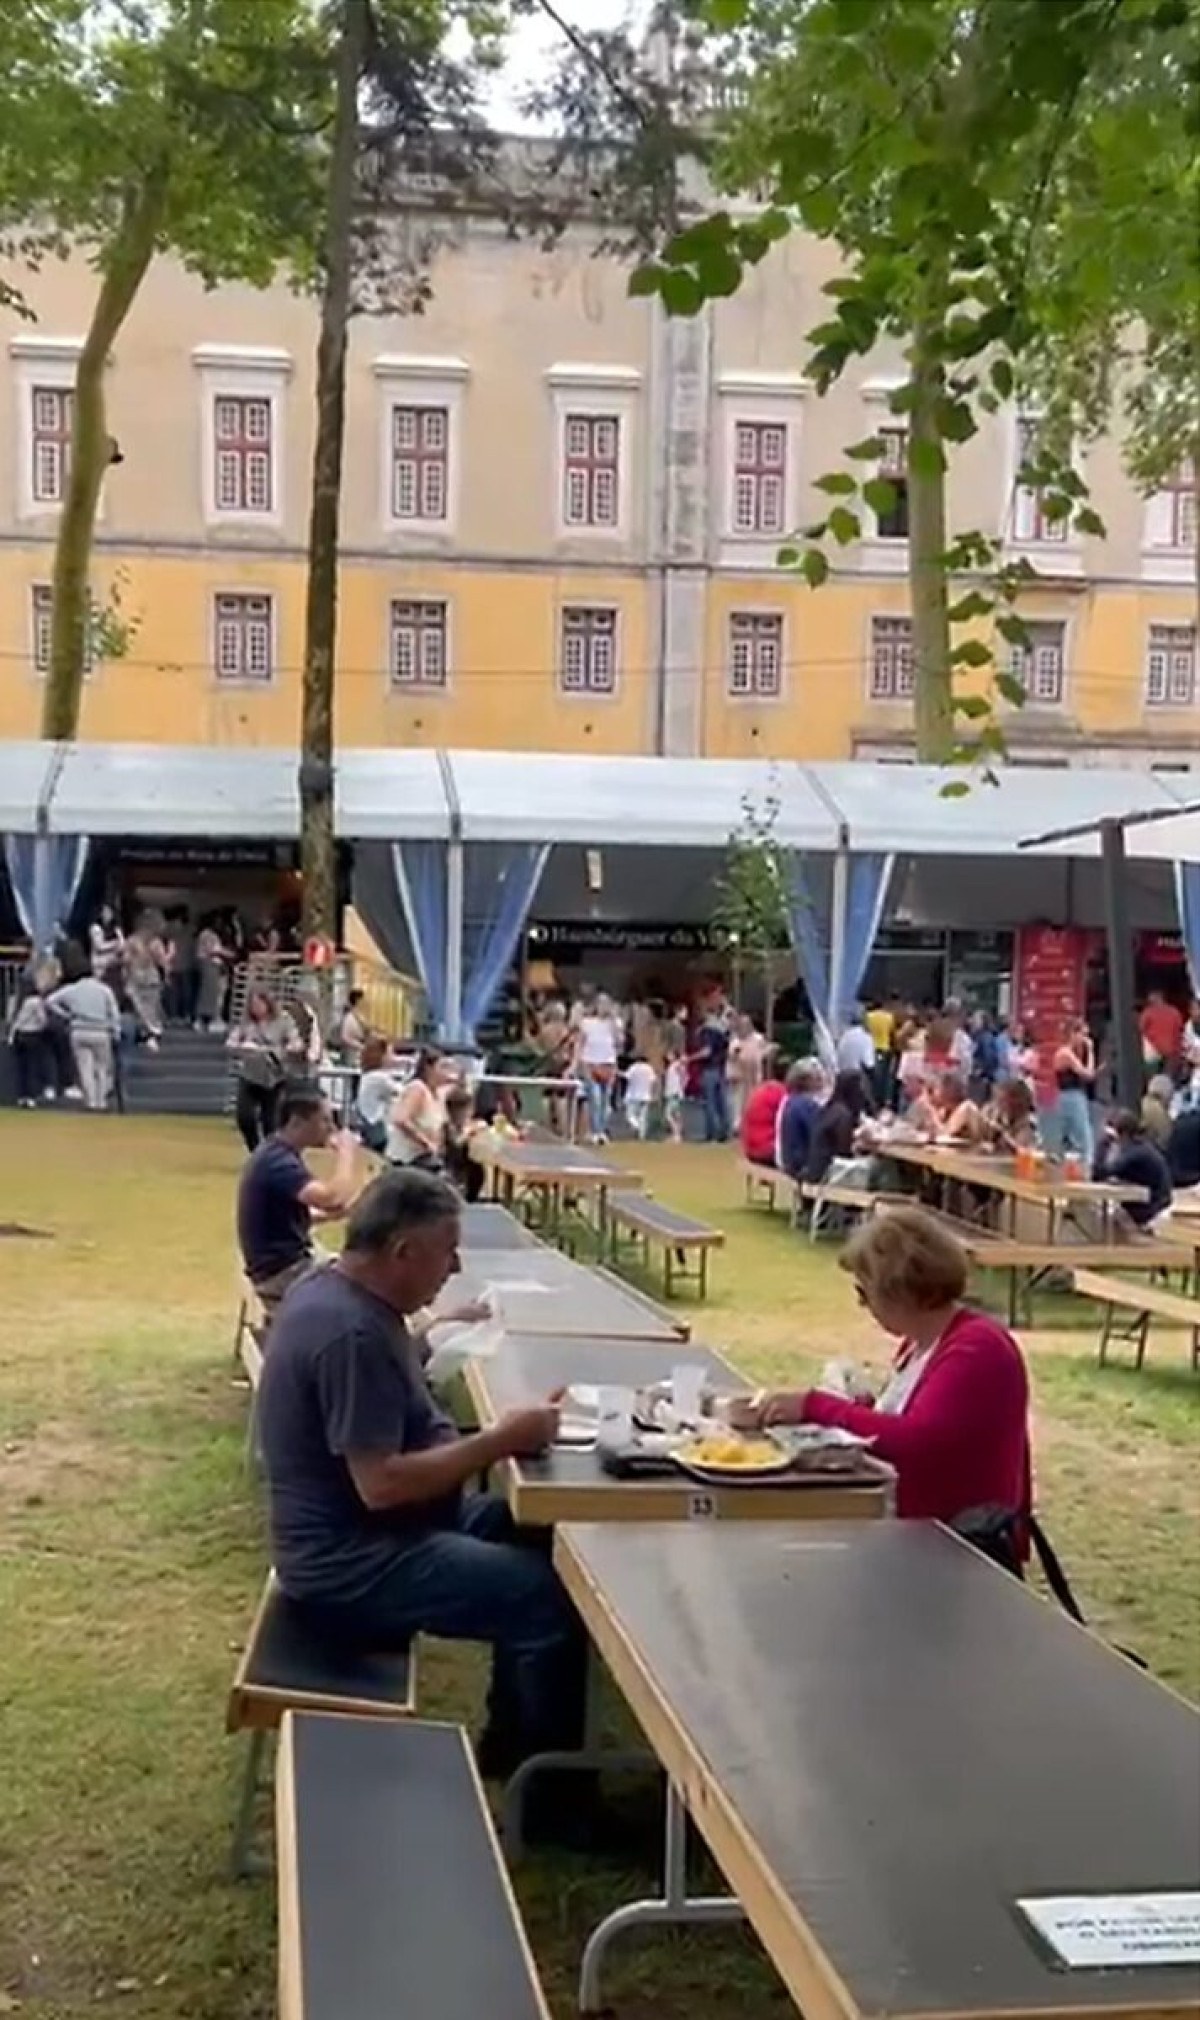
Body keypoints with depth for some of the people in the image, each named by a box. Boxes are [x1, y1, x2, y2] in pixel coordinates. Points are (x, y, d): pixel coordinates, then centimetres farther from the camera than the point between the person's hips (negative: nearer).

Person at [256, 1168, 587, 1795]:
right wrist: (501, 1440, -22)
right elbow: (381, 1483, -29)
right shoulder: (352, 1333, -27)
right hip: (351, 1560, -11)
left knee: (535, 1537, 13)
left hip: (361, 1533, 11)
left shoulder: (339, 1292, 5)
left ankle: (511, 1745, 22)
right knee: (554, 1597, -15)